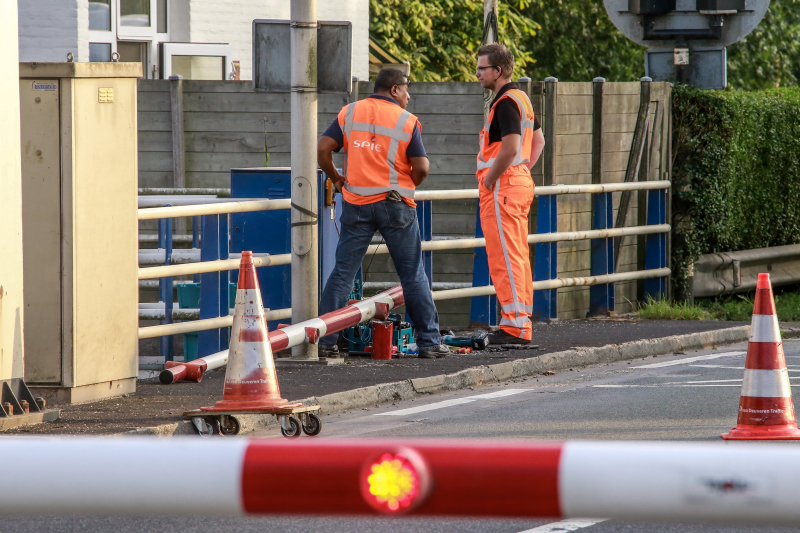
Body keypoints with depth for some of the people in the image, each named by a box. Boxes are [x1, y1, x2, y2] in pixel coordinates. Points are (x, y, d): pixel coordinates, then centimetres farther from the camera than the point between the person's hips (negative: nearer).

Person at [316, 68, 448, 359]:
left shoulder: (350, 112, 5)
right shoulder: (406, 120, -3)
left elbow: (322, 149, -2)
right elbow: (421, 167, -8)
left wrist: (336, 179, 13)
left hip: (356, 204, 2)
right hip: (395, 203, -2)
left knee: (342, 272, 5)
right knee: (413, 275, 6)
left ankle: (324, 341, 0)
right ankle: (429, 341, 9)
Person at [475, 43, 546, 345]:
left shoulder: (506, 102, -16)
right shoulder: (521, 98, 16)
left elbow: (510, 148, -26)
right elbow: (538, 141, 26)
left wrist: (489, 180, -15)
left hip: (502, 186, -10)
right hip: (521, 183, 10)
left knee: (505, 259, -9)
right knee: (518, 257, 12)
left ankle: (515, 326, -11)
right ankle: (522, 321, 15)